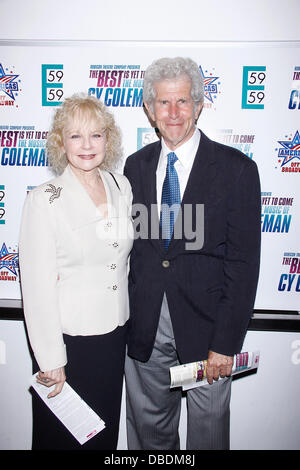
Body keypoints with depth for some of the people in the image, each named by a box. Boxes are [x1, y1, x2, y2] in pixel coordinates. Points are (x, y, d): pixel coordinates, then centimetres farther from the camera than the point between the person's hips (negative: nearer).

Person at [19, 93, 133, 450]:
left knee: (105, 431, 22)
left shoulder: (121, 186, 1)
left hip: (115, 333, 4)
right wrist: (51, 361, -12)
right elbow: (37, 287, -14)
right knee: (62, 435, 18)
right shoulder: (45, 200, -14)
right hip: (69, 337, -4)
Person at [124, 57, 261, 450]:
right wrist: (125, 318, 0)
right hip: (145, 329, 3)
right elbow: (128, 245, 5)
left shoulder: (236, 168, -9)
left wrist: (226, 343, -12)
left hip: (205, 329, -2)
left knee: (208, 432, 19)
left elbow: (243, 261, -10)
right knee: (149, 431, 21)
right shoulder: (136, 165, 4)